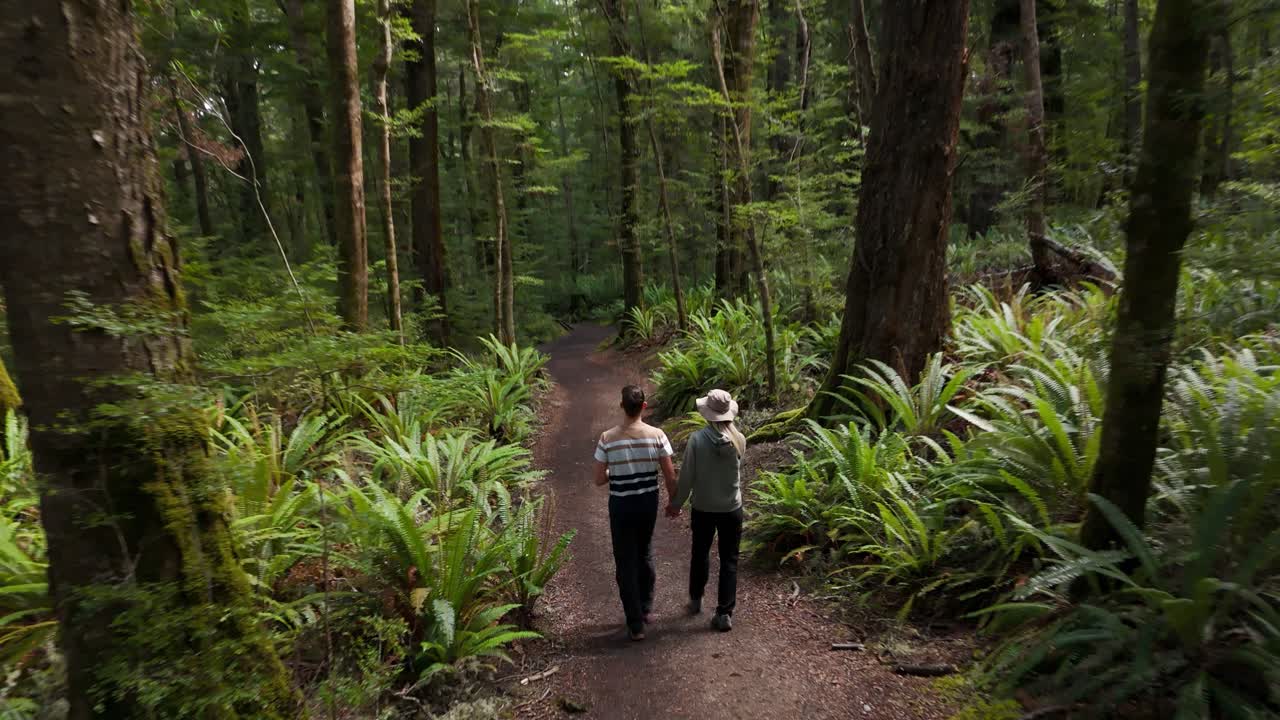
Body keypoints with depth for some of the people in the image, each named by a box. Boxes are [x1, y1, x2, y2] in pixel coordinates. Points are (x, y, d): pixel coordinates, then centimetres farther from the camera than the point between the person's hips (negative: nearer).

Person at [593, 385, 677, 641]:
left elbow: (599, 480, -8)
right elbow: (670, 476, -7)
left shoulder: (607, 439, -13)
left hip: (621, 505, -2)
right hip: (649, 502, 2)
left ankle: (635, 624, 13)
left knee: (626, 562, 10)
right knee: (645, 554, 24)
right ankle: (645, 608, 39)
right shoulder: (657, 435, -12)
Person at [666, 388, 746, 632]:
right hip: (732, 509, 0)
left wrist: (676, 504, 0)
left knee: (700, 553, 21)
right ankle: (725, 614, 10)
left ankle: (695, 600, 39)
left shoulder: (697, 439, -17)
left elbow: (686, 477, -12)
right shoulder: (739, 440, -11)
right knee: (729, 561, 10)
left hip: (703, 508, 0)